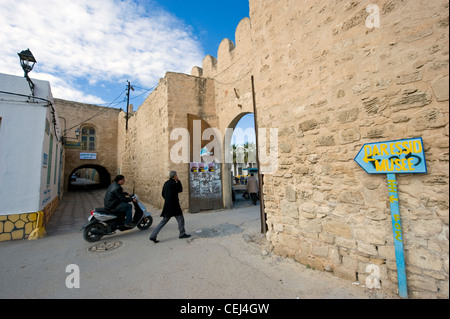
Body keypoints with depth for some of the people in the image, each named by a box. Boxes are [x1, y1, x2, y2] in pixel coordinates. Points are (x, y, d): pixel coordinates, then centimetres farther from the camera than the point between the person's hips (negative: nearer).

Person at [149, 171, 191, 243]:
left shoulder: (166, 183, 9)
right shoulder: (174, 183, -17)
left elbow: (163, 194, 16)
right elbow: (180, 190, -5)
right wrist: (178, 181, -1)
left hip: (167, 206, 8)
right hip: (174, 205, -8)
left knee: (164, 221, 14)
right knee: (180, 219, 9)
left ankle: (153, 236, 13)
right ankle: (182, 234, 21)